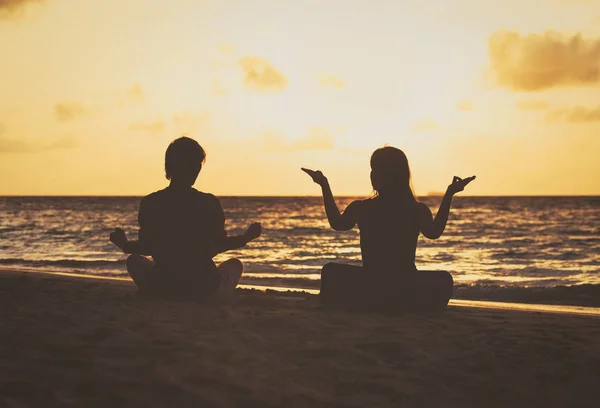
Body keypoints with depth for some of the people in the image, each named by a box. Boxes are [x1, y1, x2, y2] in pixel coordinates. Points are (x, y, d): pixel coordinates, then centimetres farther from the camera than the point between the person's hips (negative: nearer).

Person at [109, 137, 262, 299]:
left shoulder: (149, 204, -9)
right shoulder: (210, 203, -11)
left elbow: (146, 247, -4)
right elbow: (219, 245, -5)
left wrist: (125, 245, 16)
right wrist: (247, 237, 13)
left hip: (160, 287, 1)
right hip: (204, 287, 0)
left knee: (134, 260, 33)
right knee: (235, 264, 32)